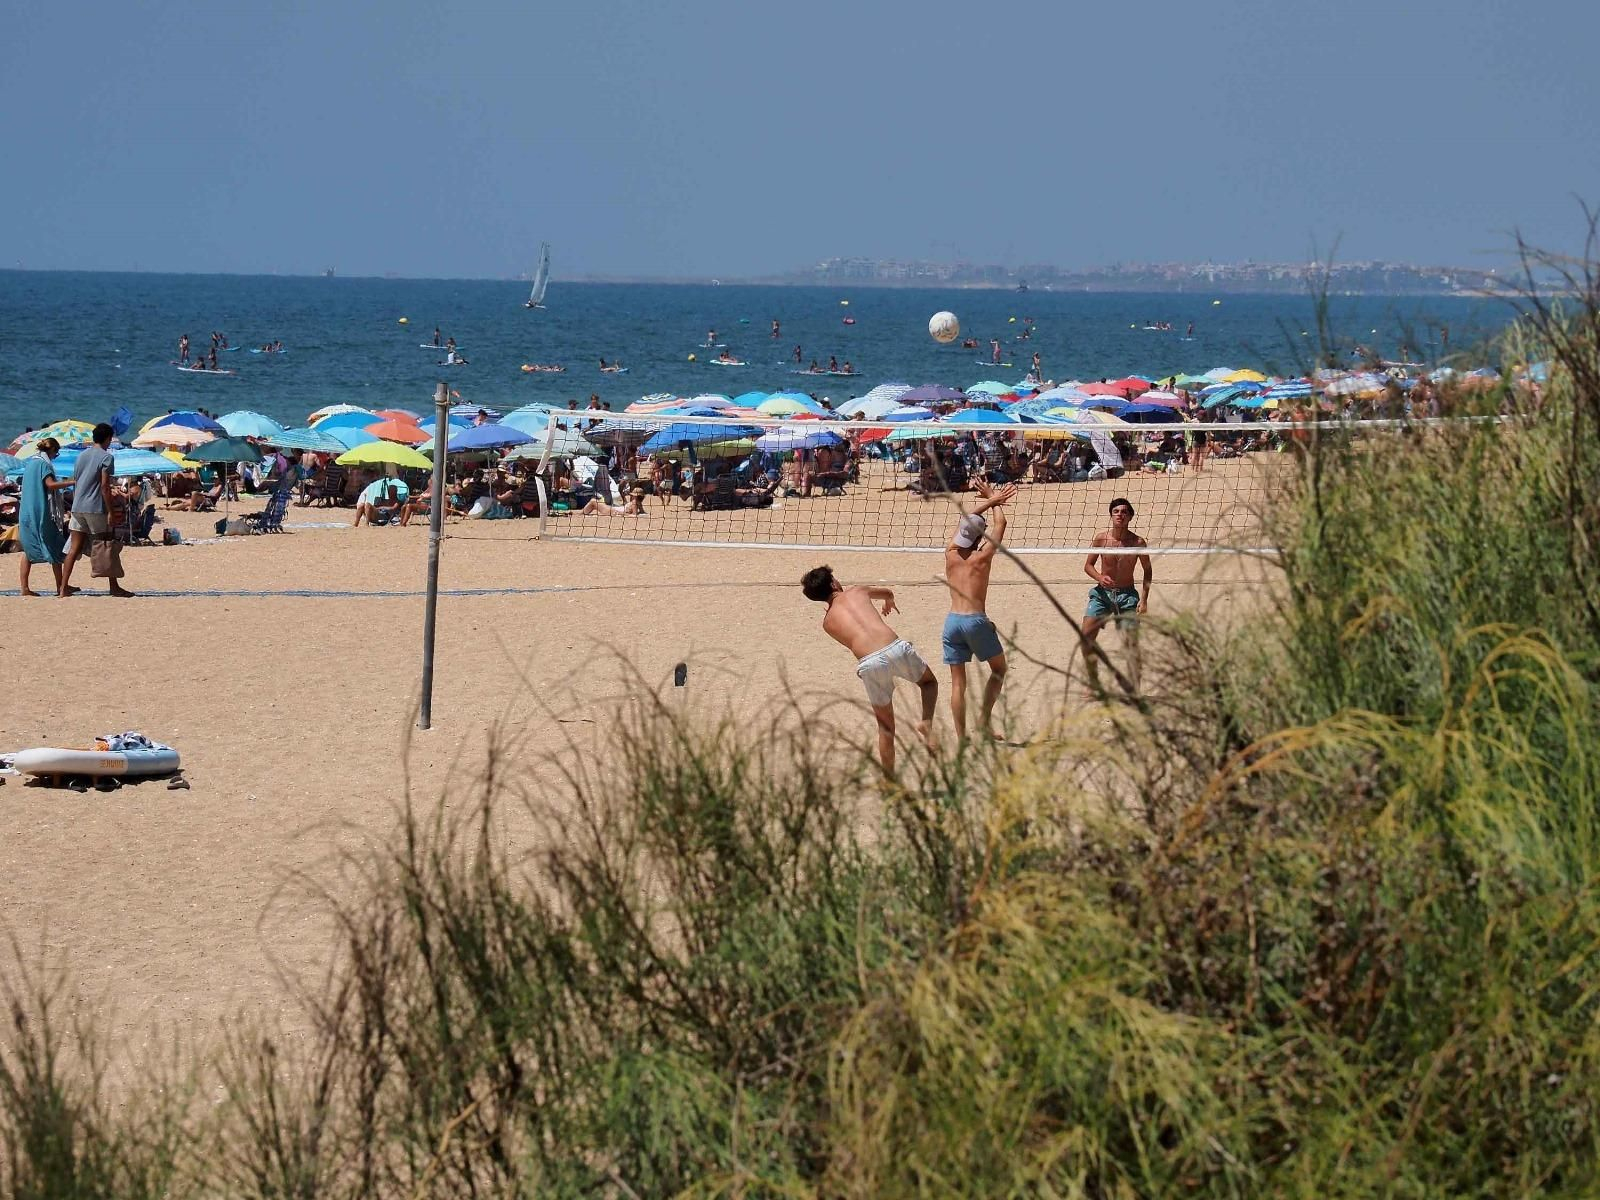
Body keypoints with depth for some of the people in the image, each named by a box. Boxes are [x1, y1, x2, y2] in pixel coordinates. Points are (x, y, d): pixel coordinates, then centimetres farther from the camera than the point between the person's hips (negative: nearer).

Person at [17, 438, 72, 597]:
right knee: (55, 548, 0)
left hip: (26, 513, 8)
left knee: (29, 549, 7)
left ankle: (25, 588, 2)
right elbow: (50, 484, -22)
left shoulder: (30, 463, 16)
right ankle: (60, 586, 1)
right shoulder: (44, 464, -9)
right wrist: (73, 482, -21)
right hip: (41, 512, -8)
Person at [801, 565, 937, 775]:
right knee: (929, 682, 29)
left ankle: (889, 777, 16)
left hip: (869, 663, 0)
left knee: (885, 725, 18)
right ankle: (926, 723, 3)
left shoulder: (827, 623, 20)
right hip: (895, 647, 0)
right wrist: (889, 602, 68)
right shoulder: (857, 592, 21)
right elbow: (887, 593, 43)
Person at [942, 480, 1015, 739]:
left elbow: (965, 521, 22)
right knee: (999, 669, 17)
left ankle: (961, 737, 2)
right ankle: (984, 718, 4)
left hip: (952, 621, 4)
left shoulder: (951, 555, 6)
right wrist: (994, 500, 24)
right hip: (976, 620, -4)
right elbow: (1000, 524, 8)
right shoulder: (982, 557, -5)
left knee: (958, 683, 5)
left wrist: (990, 501, 29)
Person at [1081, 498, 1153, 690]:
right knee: (1087, 635, -12)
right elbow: (1088, 565, 5)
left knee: (1132, 642, -9)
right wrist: (1100, 577, -17)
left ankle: (1134, 688, -2)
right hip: (1102, 593, 1)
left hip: (1127, 595, -1)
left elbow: (1147, 570, 4)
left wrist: (1144, 599, -4)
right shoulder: (1101, 538, -5)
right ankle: (1094, 683, 3)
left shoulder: (1137, 542, -7)